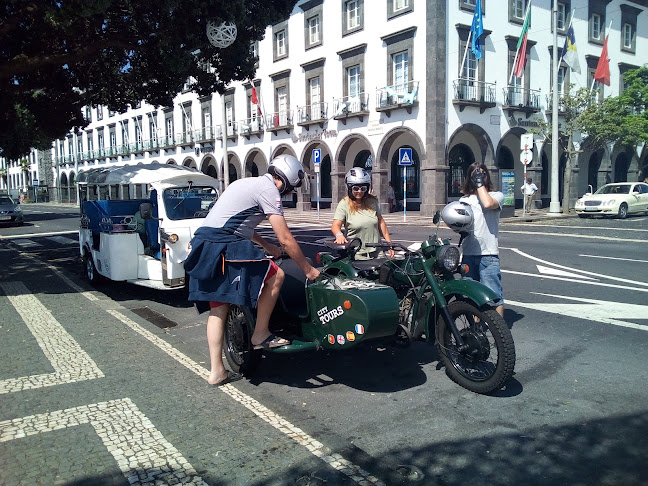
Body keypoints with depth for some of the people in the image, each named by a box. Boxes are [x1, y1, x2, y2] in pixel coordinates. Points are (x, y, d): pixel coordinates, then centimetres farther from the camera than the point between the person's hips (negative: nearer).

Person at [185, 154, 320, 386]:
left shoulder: (247, 183, 24)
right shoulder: (269, 190, -5)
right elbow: (285, 239, -9)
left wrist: (267, 246, 41)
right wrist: (308, 269, 0)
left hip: (203, 243, 10)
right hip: (223, 246, -10)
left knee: (218, 308, 10)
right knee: (275, 275, -5)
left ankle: (216, 371, 13)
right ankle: (261, 334, 7)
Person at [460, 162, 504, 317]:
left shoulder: (496, 195, 4)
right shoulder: (464, 199, 18)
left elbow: (488, 204, -20)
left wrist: (480, 183, -8)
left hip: (488, 254, -5)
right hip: (468, 254, 5)